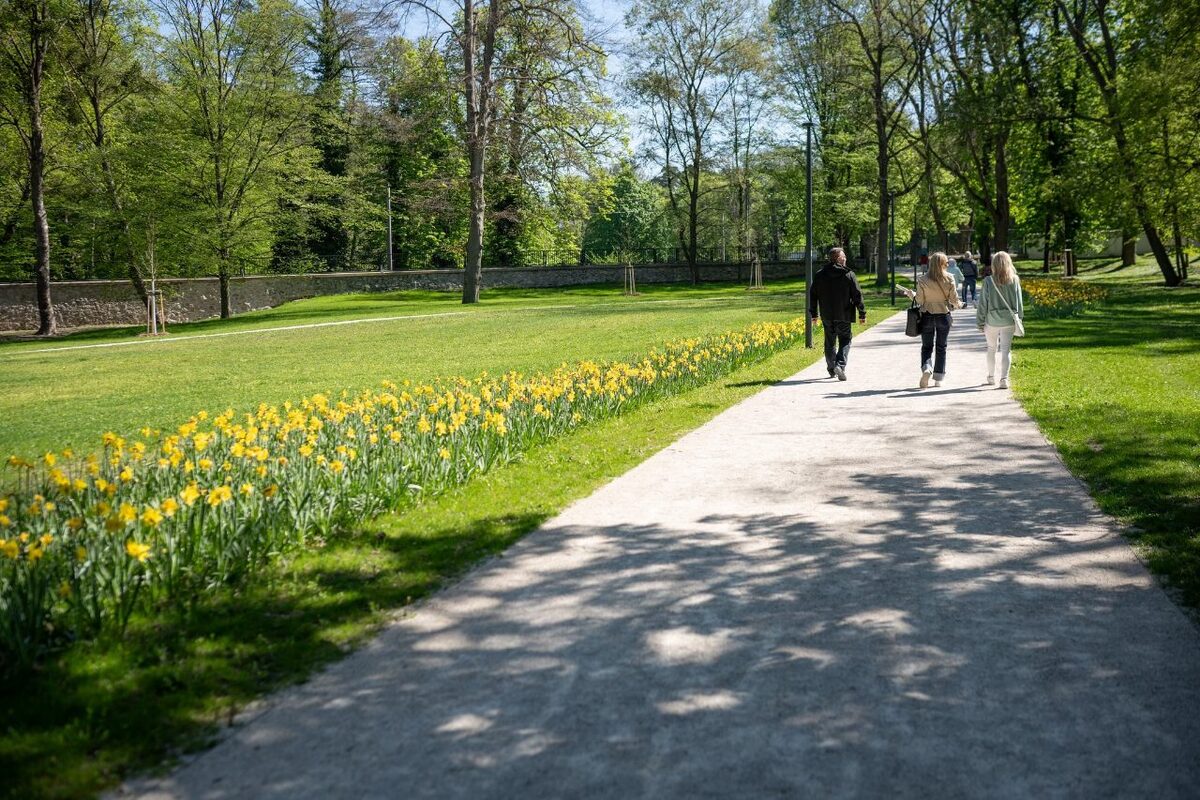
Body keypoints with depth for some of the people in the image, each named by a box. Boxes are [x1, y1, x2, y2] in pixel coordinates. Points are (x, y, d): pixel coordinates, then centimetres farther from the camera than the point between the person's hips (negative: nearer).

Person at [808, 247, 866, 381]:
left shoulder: (820, 275, 4)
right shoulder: (848, 274, -5)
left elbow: (812, 295, 7)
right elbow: (857, 295, -6)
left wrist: (814, 314, 14)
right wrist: (862, 314, 0)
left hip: (827, 316, 3)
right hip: (843, 315, -3)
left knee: (830, 342, 15)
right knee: (845, 341, 4)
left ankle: (831, 369, 20)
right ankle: (840, 365, -16)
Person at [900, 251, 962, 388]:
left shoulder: (922, 280, -10)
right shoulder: (949, 278, -8)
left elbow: (920, 300, -8)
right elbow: (954, 298, -3)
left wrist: (912, 294, 11)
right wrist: (958, 305, 18)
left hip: (927, 316, -1)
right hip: (944, 316, 1)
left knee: (927, 346, 11)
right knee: (941, 347, 12)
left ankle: (926, 369, -16)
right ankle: (938, 379, 14)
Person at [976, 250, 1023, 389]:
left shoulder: (988, 281, -10)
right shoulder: (1014, 281, -4)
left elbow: (982, 303, -5)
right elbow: (1019, 303, 2)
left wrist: (980, 321, 4)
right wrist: (1018, 319, 13)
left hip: (992, 321, 0)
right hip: (1009, 320, 1)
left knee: (991, 348, 17)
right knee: (1006, 350, 2)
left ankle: (991, 377, 28)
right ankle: (1004, 379, -8)